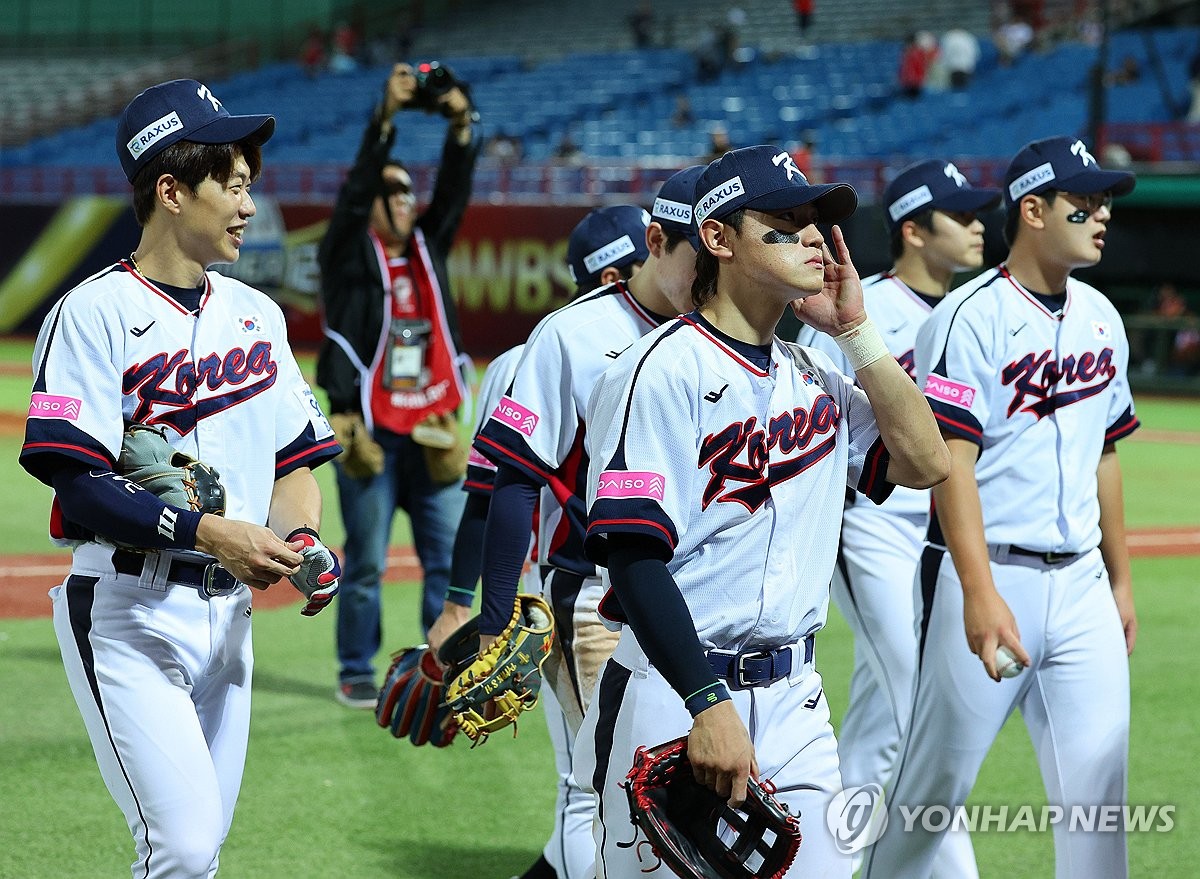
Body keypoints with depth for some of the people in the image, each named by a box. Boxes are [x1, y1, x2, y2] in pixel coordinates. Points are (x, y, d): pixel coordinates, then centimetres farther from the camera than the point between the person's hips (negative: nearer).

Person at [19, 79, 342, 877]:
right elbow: (78, 480, -15)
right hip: (129, 611, -7)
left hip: (228, 613, 7)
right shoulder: (96, 312, -8)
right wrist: (206, 533, -24)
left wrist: (301, 540, -4)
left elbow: (295, 458, 17)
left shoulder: (258, 316, 13)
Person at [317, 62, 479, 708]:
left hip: (431, 435, 5)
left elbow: (454, 193, 4)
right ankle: (356, 674, 9)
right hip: (369, 431, -5)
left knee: (449, 558, 4)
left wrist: (461, 126, -11)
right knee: (366, 563, 0)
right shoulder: (347, 253, 2)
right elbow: (357, 188, -12)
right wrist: (386, 117, -21)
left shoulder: (426, 249, 16)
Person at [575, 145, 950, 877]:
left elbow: (925, 463, 5)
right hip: (674, 690, -7)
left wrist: (856, 332, 2)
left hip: (793, 700, 7)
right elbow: (634, 557, -18)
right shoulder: (663, 371, -11)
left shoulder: (814, 378, 13)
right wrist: (710, 705, -26)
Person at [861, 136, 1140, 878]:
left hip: (1079, 584, 6)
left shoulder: (1101, 318, 11)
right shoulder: (971, 318, -11)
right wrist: (980, 595, -27)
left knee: (1099, 773, 0)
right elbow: (951, 463, -19)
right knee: (939, 773, 2)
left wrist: (1120, 580, 18)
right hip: (989, 573, -6)